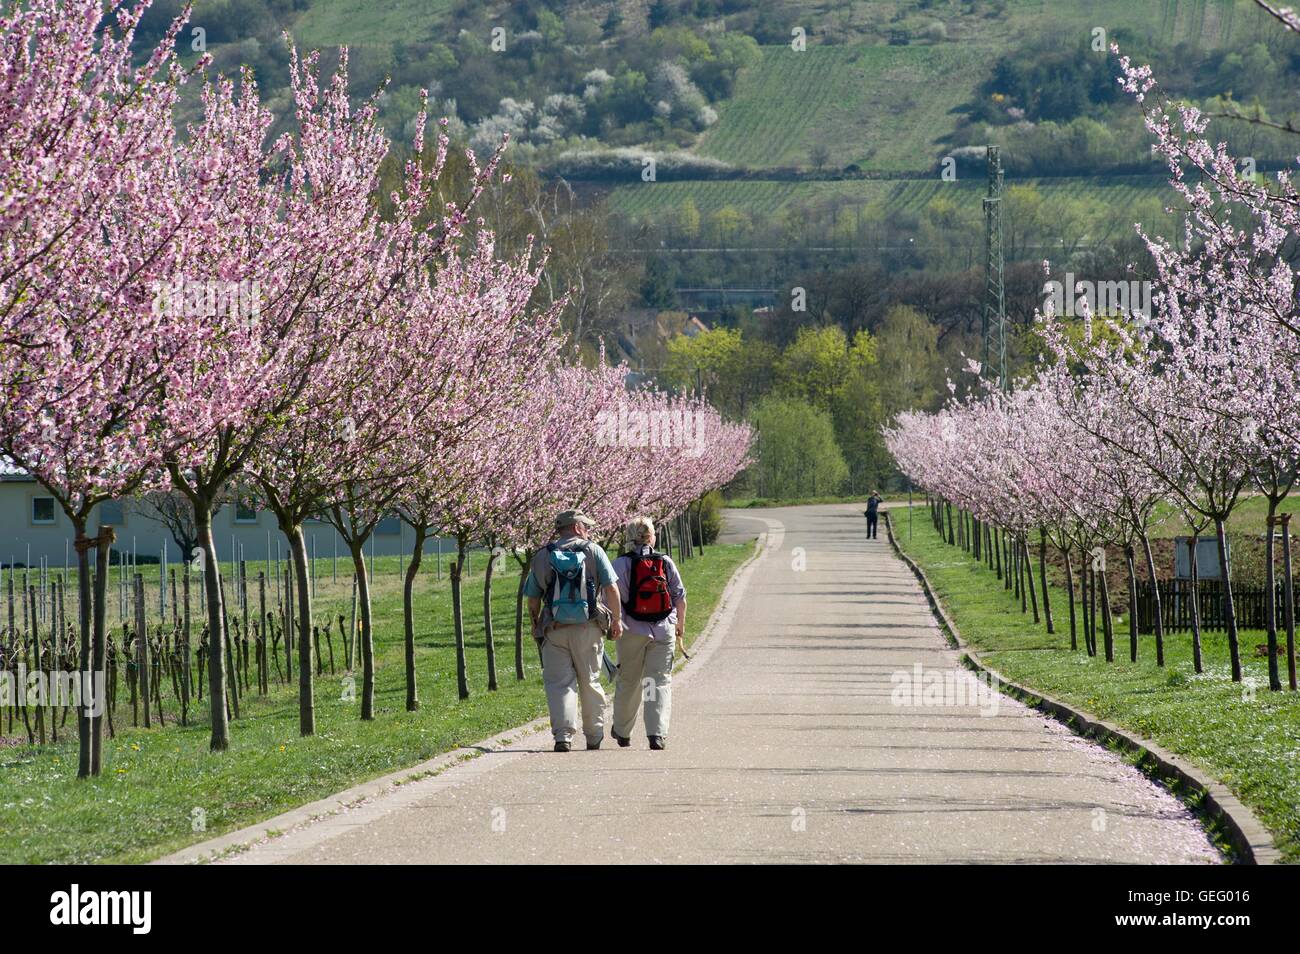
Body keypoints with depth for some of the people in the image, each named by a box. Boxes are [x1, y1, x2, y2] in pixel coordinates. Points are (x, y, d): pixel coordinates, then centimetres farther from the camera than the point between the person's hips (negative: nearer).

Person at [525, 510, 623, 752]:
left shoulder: (541, 557, 7)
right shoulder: (593, 551, 2)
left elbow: (533, 599, 8)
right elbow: (611, 588, -4)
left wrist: (535, 626, 22)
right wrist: (617, 619, 4)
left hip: (554, 629, 0)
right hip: (588, 628, 0)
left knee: (559, 683, 0)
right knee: (590, 683, 12)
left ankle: (563, 735, -16)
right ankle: (594, 737, 20)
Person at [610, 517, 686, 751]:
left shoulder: (621, 564, -5)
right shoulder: (666, 562, 3)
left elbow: (612, 598, -10)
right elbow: (680, 596, 8)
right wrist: (681, 624, 22)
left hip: (632, 631, -1)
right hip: (664, 631, 1)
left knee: (628, 681, 13)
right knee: (661, 681, 0)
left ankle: (622, 732, 28)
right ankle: (658, 733, -14)